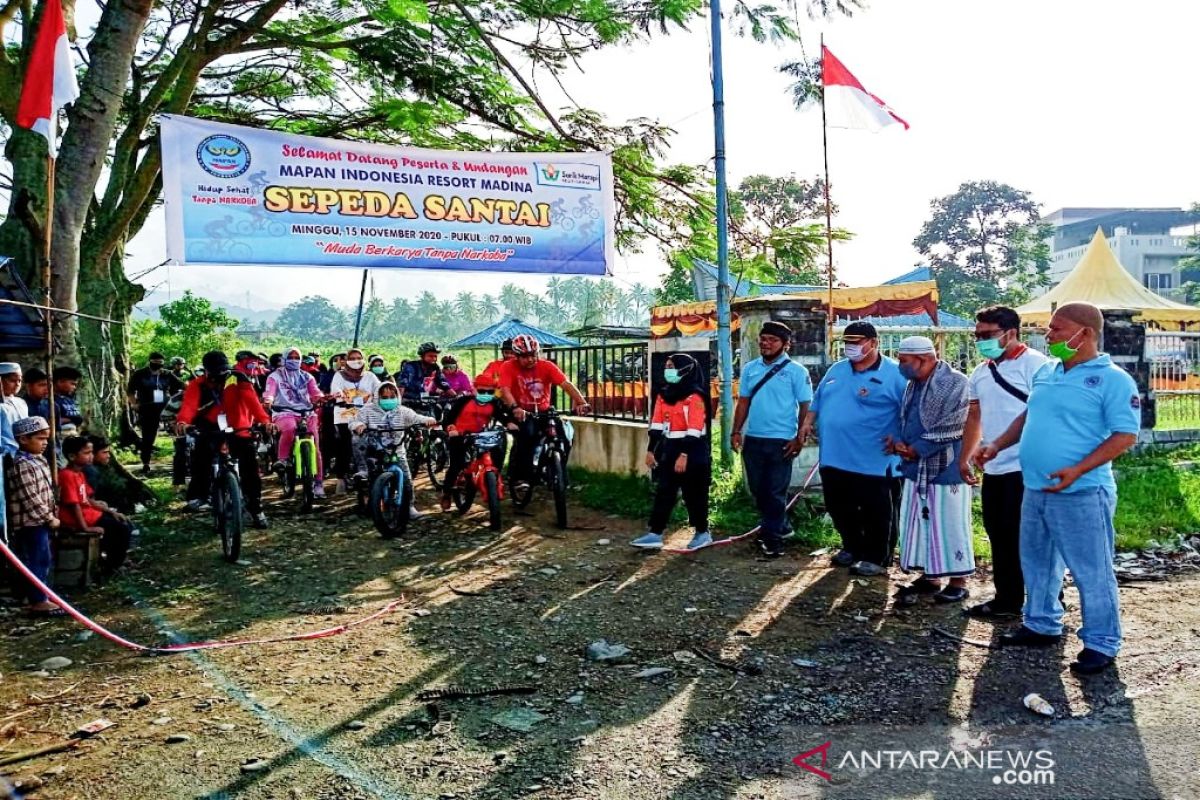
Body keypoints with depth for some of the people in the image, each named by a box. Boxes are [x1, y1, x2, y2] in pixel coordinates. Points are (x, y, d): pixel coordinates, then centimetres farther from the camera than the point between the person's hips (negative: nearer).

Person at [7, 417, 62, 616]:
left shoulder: (39, 460, 12)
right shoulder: (22, 465, -19)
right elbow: (30, 499, -21)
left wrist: (52, 514, 13)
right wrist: (50, 518, -15)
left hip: (41, 521, 10)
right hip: (31, 522, -10)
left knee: (43, 560, 16)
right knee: (36, 561, -4)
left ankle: (40, 596, 25)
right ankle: (38, 601, 2)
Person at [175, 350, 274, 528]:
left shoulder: (238, 379, -11)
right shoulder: (198, 385, -7)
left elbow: (251, 400, -25)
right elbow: (189, 404, -25)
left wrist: (264, 420, -42)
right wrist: (182, 421, -47)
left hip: (238, 431, 0)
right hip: (210, 431, 1)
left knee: (250, 470, -5)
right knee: (201, 452, -28)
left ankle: (256, 509, 9)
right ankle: (198, 496, -15)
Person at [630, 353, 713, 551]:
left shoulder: (695, 396, -15)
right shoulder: (664, 394, 9)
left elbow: (694, 430, -20)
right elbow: (657, 425, 10)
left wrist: (684, 455, -23)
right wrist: (651, 450, 8)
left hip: (693, 450, -7)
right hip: (669, 448, 7)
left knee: (694, 494, 4)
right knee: (663, 492, 5)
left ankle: (702, 533, 19)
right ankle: (655, 534, 7)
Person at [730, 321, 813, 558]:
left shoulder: (796, 371, -6)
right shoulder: (750, 368, 8)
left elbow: (806, 406, -6)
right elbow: (743, 402, 12)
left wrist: (799, 438, -11)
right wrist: (736, 431, 6)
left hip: (781, 441, -5)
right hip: (753, 439, 5)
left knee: (776, 492, 1)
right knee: (758, 489, 14)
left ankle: (772, 538, 11)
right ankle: (778, 526, 32)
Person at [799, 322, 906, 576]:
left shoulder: (894, 373, -8)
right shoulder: (836, 370, 12)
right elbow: (818, 399, 23)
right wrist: (808, 422, 12)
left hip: (875, 462, -6)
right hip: (834, 458, 6)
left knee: (878, 513, 4)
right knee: (840, 509, 17)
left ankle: (877, 558, 19)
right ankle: (852, 548, 35)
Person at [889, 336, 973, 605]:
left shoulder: (954, 383, -14)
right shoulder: (913, 384, 12)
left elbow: (951, 427, -19)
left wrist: (917, 449, -16)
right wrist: (899, 442, -4)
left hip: (946, 467, -8)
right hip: (916, 468, 8)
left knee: (950, 525, 2)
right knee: (919, 524, 12)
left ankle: (958, 582, 15)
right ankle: (929, 577, 25)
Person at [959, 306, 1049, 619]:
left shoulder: (1034, 364, -11)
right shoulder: (980, 373, 14)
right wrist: (965, 458, 21)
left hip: (1026, 469, -8)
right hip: (993, 469, 8)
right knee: (1000, 537, 14)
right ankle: (1006, 599, 25)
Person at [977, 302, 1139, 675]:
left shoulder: (1113, 379, -11)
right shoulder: (1045, 372, 11)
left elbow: (1126, 435, -15)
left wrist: (1078, 469, -25)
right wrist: (997, 445, 10)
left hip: (1081, 494, -8)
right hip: (1035, 490, 8)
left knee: (1091, 572, 3)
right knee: (1037, 562, 19)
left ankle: (1101, 644, 16)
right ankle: (1042, 625, 35)